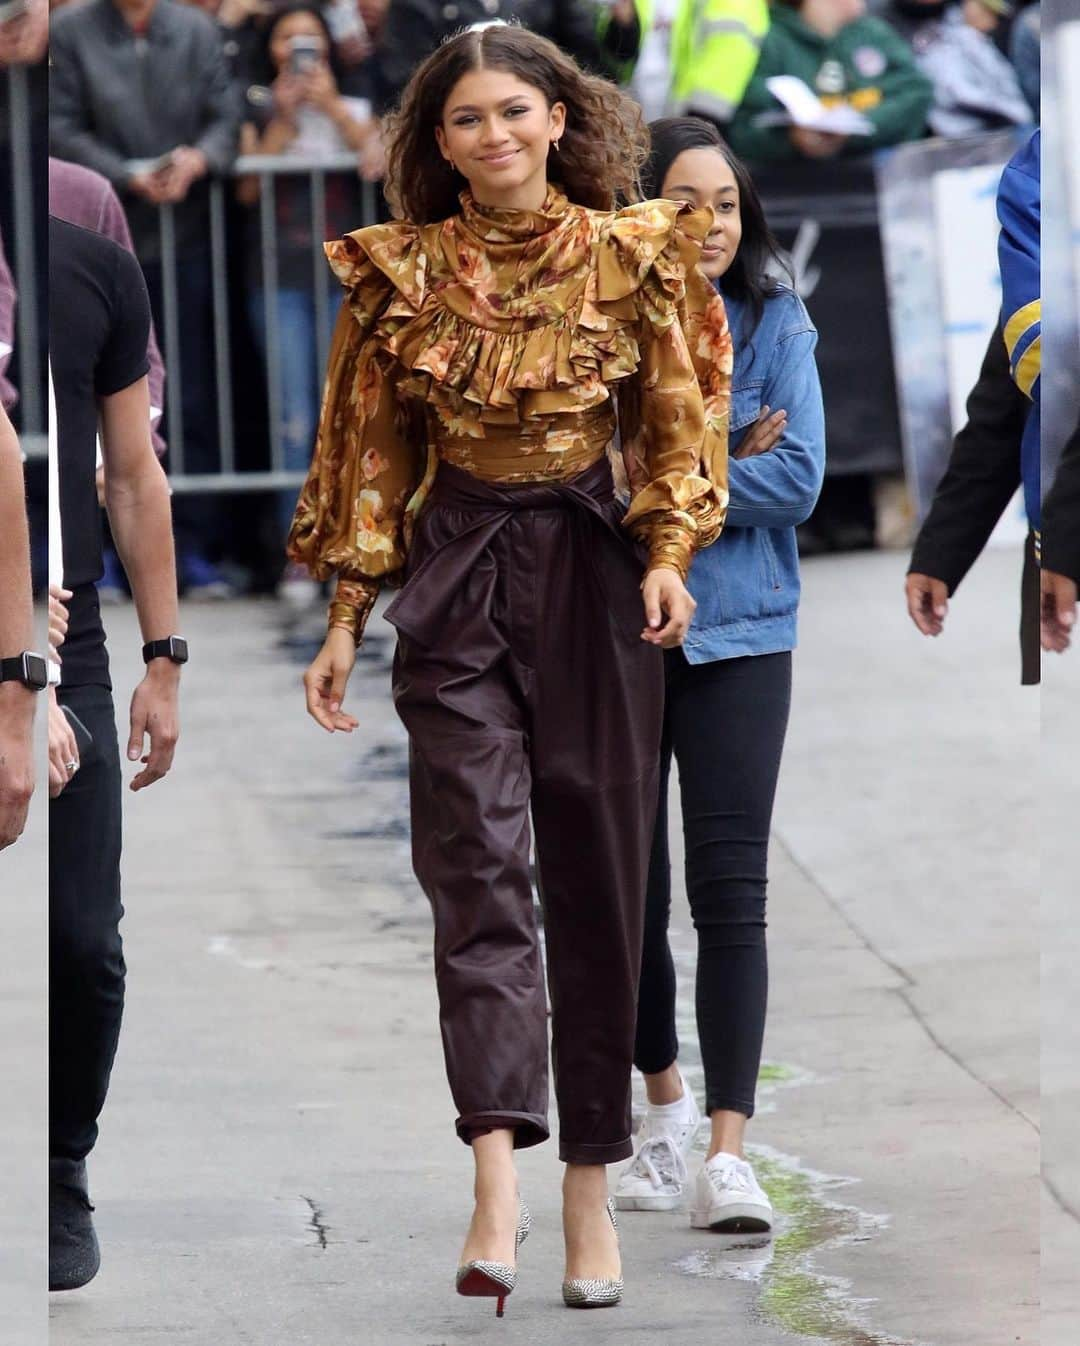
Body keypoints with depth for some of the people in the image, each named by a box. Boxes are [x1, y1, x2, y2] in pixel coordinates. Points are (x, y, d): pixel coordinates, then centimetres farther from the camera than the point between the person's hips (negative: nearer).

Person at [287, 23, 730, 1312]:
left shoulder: (634, 255, 1)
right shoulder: (404, 273, 2)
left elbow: (675, 422, 4)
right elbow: (371, 450, 6)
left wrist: (669, 553, -11)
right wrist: (345, 618, 3)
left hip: (593, 571, 1)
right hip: (456, 575, 0)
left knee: (597, 871, 3)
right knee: (477, 866, -13)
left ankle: (591, 1182, 11)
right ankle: (498, 1179, -23)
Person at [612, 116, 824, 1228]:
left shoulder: (776, 326, 3)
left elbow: (798, 478, -7)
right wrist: (727, 465, -13)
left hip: (737, 636, -1)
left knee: (730, 887, -9)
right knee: (627, 886, 8)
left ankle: (727, 1151, -11)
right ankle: (665, 1098, 32)